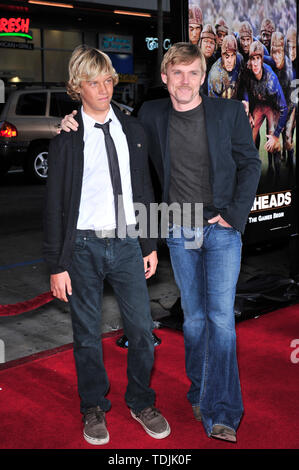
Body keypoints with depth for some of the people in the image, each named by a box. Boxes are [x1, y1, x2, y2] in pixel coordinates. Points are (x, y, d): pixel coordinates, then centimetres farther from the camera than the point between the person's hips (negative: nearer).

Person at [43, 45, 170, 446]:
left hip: (127, 243, 3)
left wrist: (150, 245, 10)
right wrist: (57, 264, -7)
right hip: (84, 246, -3)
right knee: (87, 335, 9)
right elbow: (55, 204, -4)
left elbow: (144, 190, 13)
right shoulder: (66, 137, -4)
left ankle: (141, 403, 28)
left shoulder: (132, 130, 7)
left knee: (142, 329, 5)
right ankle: (94, 409, 29)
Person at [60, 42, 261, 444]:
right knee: (194, 317, 11)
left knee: (220, 317, -9)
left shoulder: (229, 112, -4)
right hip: (179, 232, 2)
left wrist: (235, 214, -7)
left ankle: (221, 414, -5)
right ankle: (199, 393, 27)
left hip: (221, 228, -2)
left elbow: (250, 164, 2)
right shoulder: (152, 114, 2)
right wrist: (78, 123, 1)